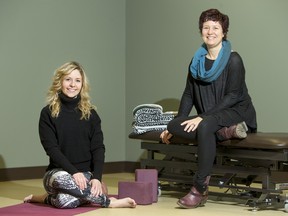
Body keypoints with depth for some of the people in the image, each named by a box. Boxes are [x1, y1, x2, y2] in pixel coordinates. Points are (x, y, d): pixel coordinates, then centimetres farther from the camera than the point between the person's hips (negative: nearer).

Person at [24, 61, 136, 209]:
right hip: (58, 172, 0)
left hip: (86, 174, 0)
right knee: (62, 178, -40)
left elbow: (98, 147, 0)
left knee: (66, 201, -36)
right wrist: (74, 172, -22)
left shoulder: (90, 113, 6)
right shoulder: (48, 113, -1)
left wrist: (96, 177, -17)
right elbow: (51, 148, -9)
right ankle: (108, 202, -23)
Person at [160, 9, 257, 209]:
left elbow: (233, 96, -14)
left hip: (236, 113, -6)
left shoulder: (233, 60, -7)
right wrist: (175, 125, 4)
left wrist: (203, 117, -21)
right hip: (209, 119, 6)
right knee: (173, 125, -21)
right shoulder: (197, 61, 11)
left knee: (205, 127, -37)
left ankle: (200, 190, -31)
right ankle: (225, 132, -28)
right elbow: (188, 95, 13)